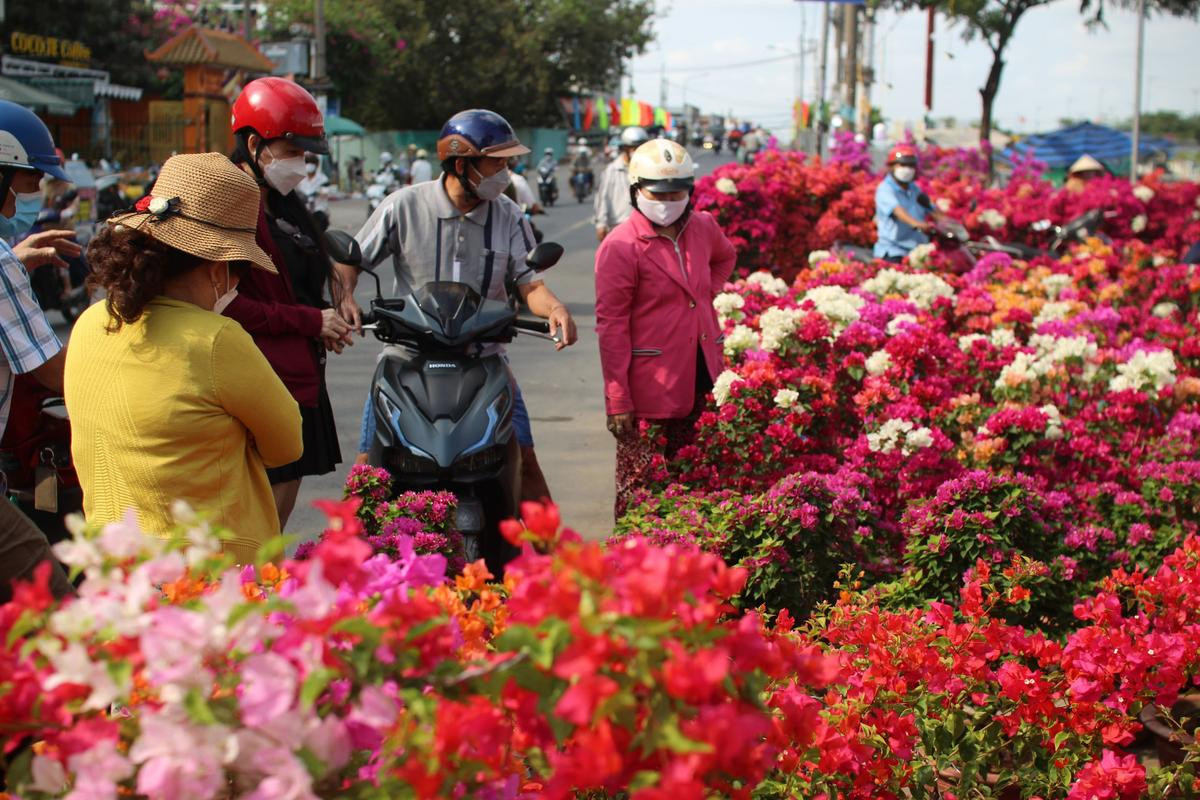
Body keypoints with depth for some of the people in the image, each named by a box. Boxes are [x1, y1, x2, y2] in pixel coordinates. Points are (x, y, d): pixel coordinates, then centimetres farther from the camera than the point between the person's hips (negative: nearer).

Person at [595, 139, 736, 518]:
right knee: (641, 487, 0)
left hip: (700, 381, 6)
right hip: (650, 389, -6)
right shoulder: (621, 247, -12)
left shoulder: (703, 228, 7)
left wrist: (706, 294, 12)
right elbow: (611, 327, -13)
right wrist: (617, 401, -16)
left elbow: (725, 257, 33)